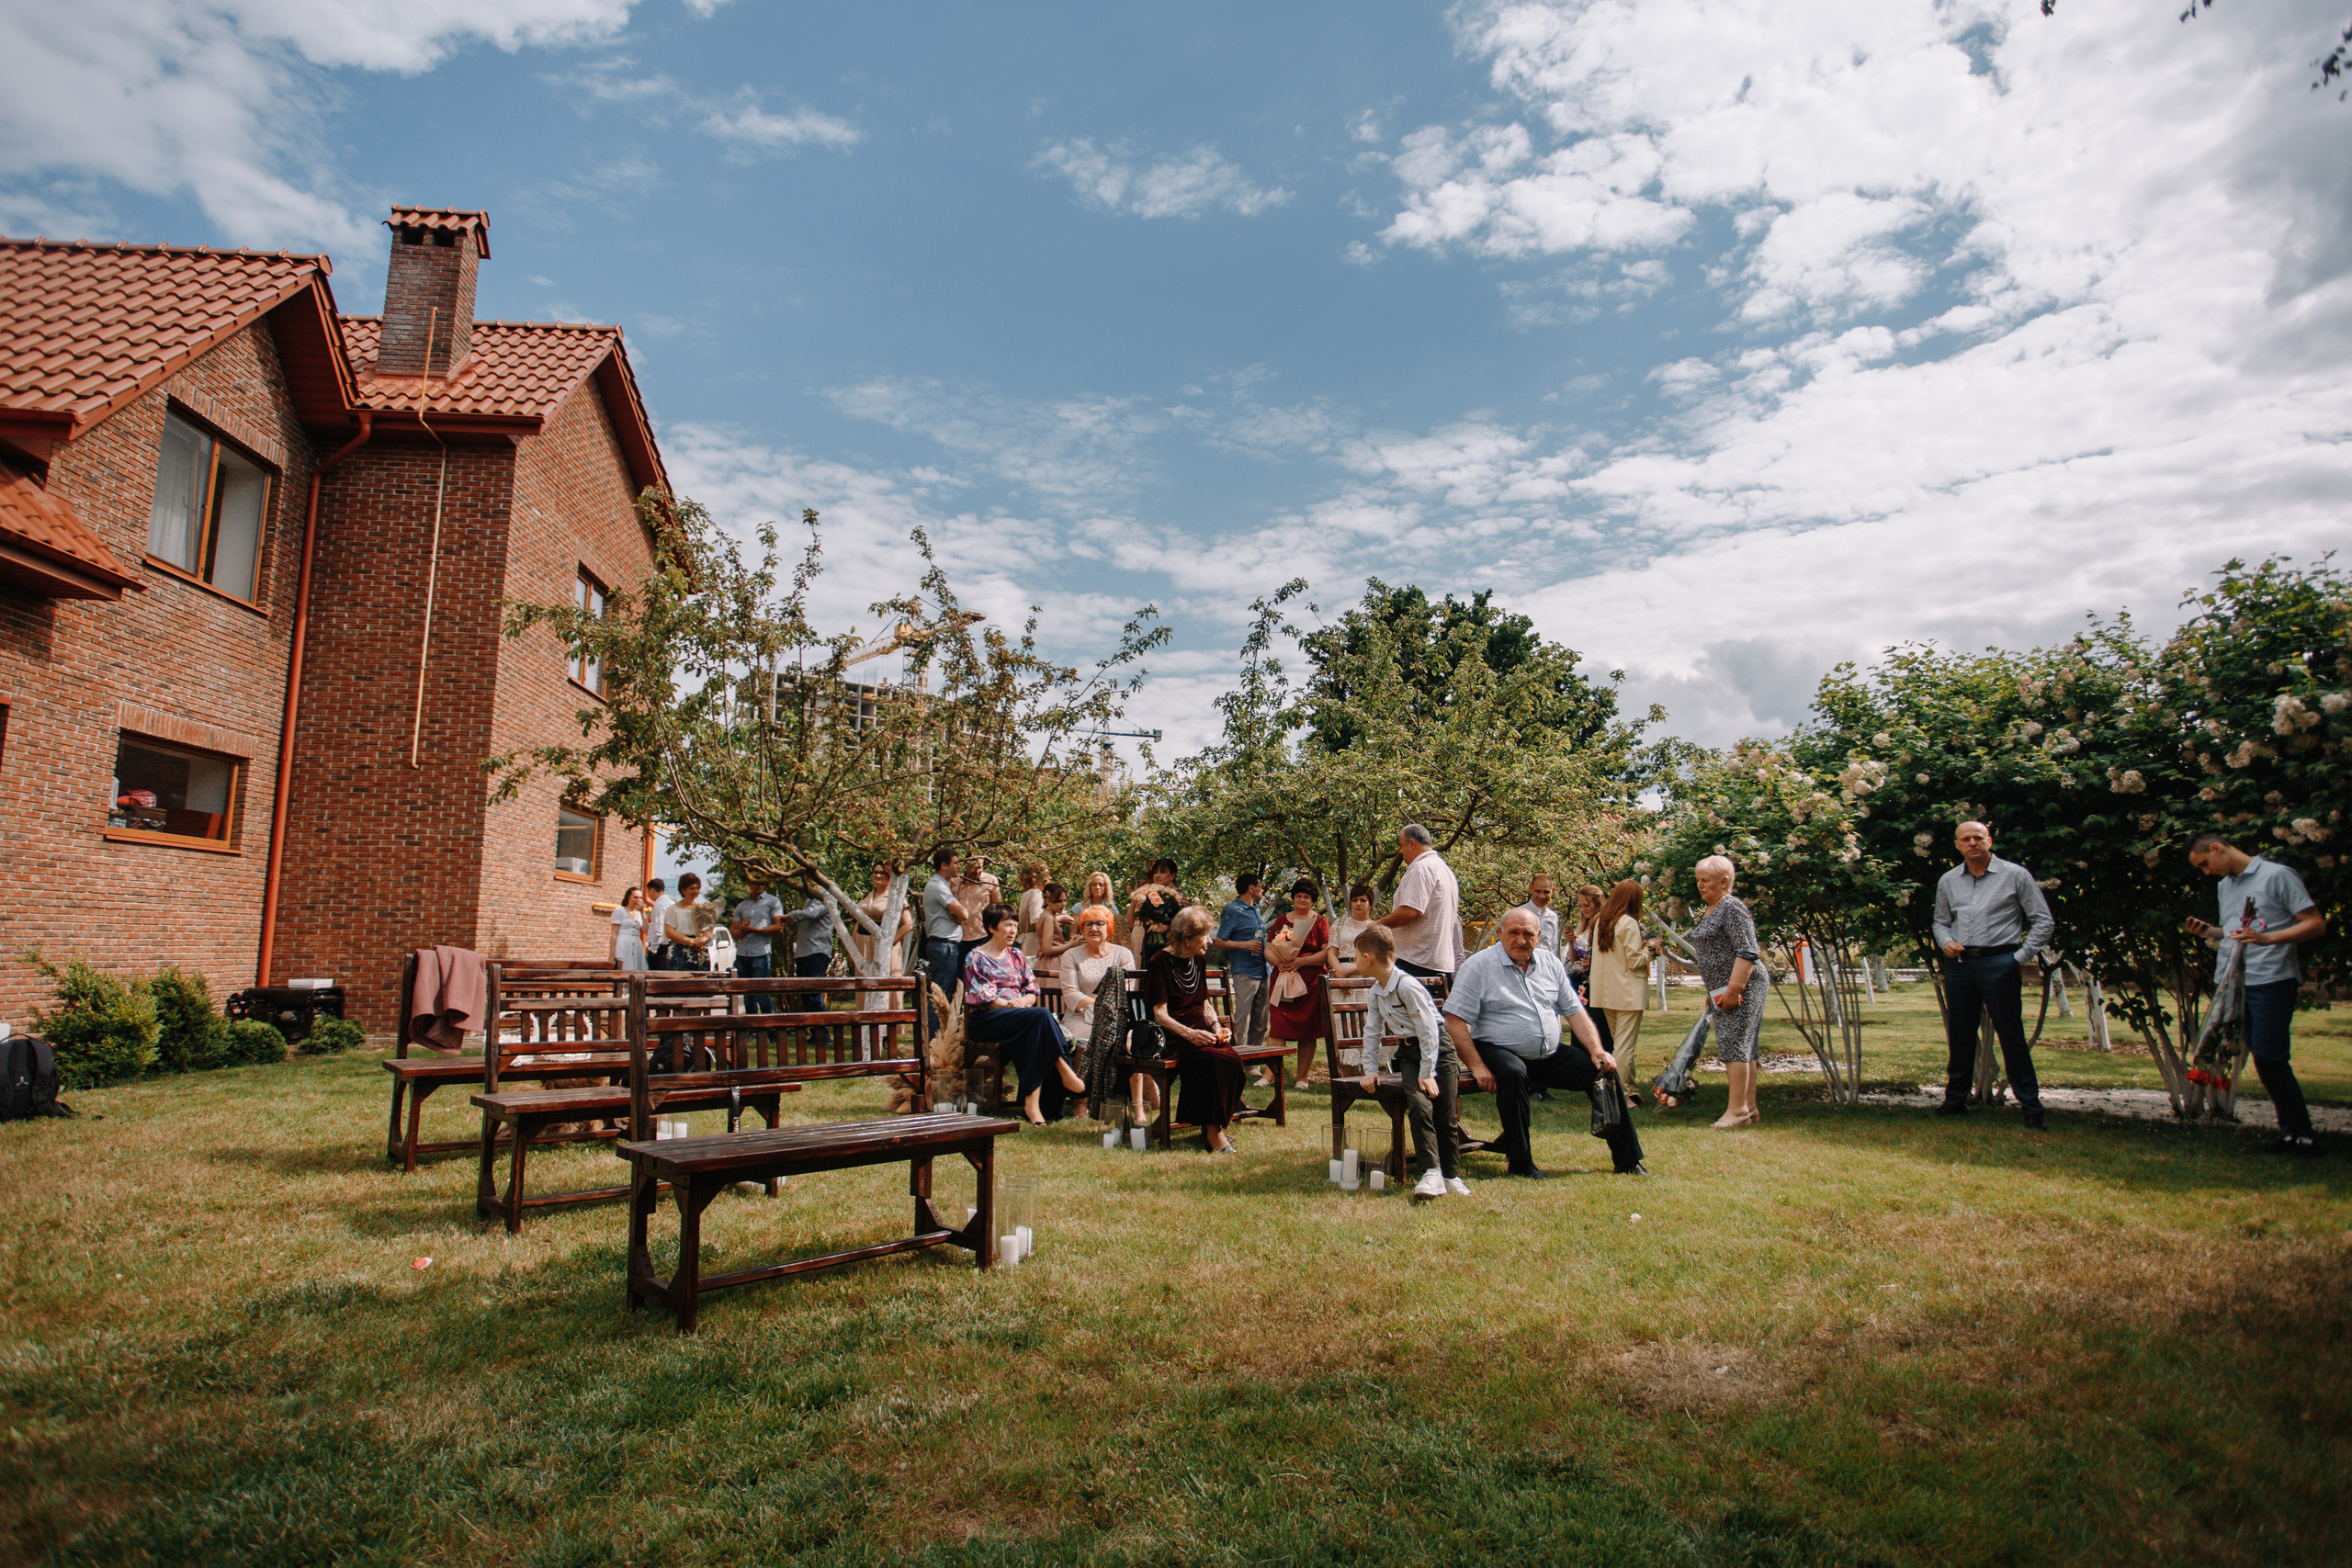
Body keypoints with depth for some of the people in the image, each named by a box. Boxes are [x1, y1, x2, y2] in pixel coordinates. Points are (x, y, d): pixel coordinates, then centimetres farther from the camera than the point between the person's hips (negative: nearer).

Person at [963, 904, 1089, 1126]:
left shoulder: (1018, 957, 23)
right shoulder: (975, 957, 8)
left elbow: (1032, 991, 14)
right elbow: (980, 996, -4)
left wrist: (1024, 1002, -10)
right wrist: (1009, 1004, -16)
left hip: (1022, 1014, 5)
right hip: (987, 1018, -5)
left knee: (1037, 1031, -33)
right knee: (1042, 1016, -32)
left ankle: (1032, 1102, -36)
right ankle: (1066, 1072, -31)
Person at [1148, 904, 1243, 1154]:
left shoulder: (1198, 960, 16)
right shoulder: (1160, 962, -6)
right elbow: (1160, 1014, -11)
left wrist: (1217, 1027, 2)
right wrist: (1189, 1034, -26)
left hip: (1200, 1030, 6)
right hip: (1173, 1035, -6)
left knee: (1231, 1058, -26)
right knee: (1213, 1059, -34)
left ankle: (1216, 1126, -12)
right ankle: (1212, 1132, -23)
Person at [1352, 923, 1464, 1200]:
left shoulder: (1408, 986, -21)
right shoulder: (1375, 993, 6)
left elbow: (1428, 1030, -21)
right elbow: (1373, 1032, 14)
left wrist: (1427, 1073, -20)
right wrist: (1371, 1069, 7)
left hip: (1438, 1048, -6)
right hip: (1409, 1052, 6)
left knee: (1446, 1115, -7)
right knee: (1418, 1106, -17)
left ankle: (1451, 1175, 9)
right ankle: (1431, 1174, -20)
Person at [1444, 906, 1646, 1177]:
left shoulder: (1549, 963, 11)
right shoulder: (1479, 965, -8)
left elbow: (1574, 1011, 13)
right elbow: (1454, 1021, -14)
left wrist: (1597, 1050, -3)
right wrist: (1477, 1067, -22)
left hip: (1550, 1056, 6)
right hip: (1497, 1051, -6)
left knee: (1604, 1071, -8)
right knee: (1513, 1073, -37)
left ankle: (1627, 1160, 7)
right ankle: (1519, 1162, -21)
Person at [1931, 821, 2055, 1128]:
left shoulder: (2015, 875, 1)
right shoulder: (1948, 881, 12)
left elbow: (2043, 922, 3)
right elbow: (1941, 921, 24)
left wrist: (2021, 956, -4)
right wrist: (1946, 943, 3)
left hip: (1999, 963, -4)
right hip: (1959, 964, 4)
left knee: (2012, 1035, -3)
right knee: (1959, 1034, 9)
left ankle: (2031, 1106, 5)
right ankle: (1955, 1100, 18)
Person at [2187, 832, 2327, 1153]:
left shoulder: (2277, 875, -4)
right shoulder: (2223, 886, 19)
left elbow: (2316, 924, -8)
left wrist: (2268, 938, -21)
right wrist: (2209, 931, 8)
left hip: (2271, 981, -7)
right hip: (2232, 982, 7)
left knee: (2269, 1058, -9)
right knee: (2265, 1059, 6)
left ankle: (2303, 1136, 2)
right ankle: (2291, 1132, 12)